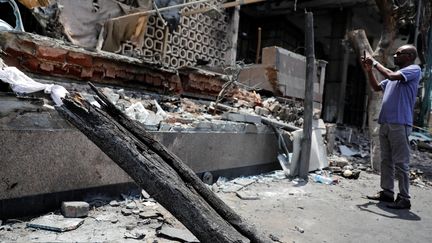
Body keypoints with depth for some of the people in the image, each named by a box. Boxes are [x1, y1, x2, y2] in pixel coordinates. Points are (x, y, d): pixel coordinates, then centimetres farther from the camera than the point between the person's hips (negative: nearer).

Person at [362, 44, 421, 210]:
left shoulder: (414, 70, -2)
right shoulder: (396, 75, 23)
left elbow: (391, 76, -18)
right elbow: (377, 87, 27)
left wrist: (375, 63, -5)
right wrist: (369, 70, 15)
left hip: (399, 124, -8)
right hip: (385, 123, 9)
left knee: (401, 162, -6)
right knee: (386, 160, 11)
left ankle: (404, 199, 0)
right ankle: (387, 193, 19)